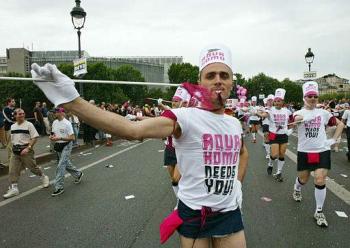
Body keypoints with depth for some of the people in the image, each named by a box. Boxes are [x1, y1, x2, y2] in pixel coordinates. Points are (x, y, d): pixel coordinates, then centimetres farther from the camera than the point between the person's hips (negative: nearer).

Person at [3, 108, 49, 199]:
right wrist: (13, 148, 14)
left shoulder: (29, 125, -9)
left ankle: (44, 177, 29)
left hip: (25, 150, -5)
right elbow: (12, 139, 21)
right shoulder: (12, 126, 9)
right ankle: (13, 188, 11)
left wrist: (28, 148, -20)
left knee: (33, 167, 5)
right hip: (15, 151, 5)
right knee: (13, 170, 2)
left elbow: (34, 138, -13)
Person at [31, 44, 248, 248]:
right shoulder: (185, 117, -19)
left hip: (229, 212, 5)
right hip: (194, 213, -4)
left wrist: (238, 183, 7)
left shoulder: (235, 123, 0)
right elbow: (132, 129, -36)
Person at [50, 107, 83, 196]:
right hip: (58, 146, 8)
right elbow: (53, 133, 18)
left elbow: (72, 138, -21)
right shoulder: (54, 122, 5)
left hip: (66, 146, -8)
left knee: (60, 166, -12)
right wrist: (51, 136, -5)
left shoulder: (67, 123, -17)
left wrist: (59, 138, -27)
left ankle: (59, 187, -5)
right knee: (66, 163, 20)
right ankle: (78, 174, 42)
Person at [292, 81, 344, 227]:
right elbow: (296, 118, -30)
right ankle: (297, 189, 51)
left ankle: (319, 212, 9)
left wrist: (334, 140, 1)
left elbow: (340, 124, 12)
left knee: (320, 181, -7)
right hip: (304, 152, 0)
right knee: (303, 179, 14)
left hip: (322, 151, 1)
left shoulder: (323, 113, 2)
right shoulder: (299, 113, -4)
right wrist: (303, 118, -52)